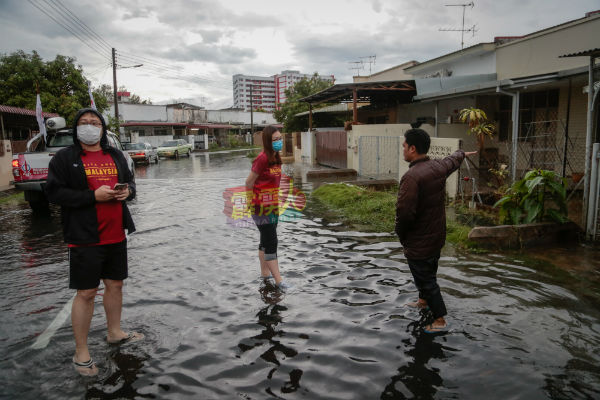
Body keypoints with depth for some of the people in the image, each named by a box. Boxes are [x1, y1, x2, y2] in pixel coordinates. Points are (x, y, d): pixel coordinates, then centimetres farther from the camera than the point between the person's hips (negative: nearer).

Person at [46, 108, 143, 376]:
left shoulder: (115, 156, 13)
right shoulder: (64, 158, -3)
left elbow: (130, 181, 22)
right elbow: (54, 192, -9)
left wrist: (128, 190, -3)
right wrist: (93, 196, -19)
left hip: (116, 235, 6)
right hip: (85, 238, -5)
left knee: (115, 284, 16)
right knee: (86, 293, -1)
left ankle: (114, 332, 36)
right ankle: (81, 353, 13)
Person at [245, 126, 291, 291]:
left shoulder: (276, 158, 7)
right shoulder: (262, 159, -19)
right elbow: (249, 182, -13)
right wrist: (253, 200, -3)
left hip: (273, 206, 9)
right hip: (261, 207, -9)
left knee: (266, 241, 18)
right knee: (271, 243, -6)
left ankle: (265, 273, 31)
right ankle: (278, 280, -1)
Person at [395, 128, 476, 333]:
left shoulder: (411, 176, -28)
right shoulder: (439, 167, -1)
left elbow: (405, 213, -30)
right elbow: (452, 160, 24)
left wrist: (401, 236, -10)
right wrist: (461, 153, 48)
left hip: (419, 242, -9)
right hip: (438, 237, 9)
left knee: (426, 280, 5)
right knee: (429, 273, 27)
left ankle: (440, 321, 15)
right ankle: (423, 301, 49)